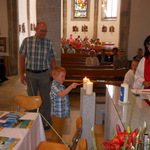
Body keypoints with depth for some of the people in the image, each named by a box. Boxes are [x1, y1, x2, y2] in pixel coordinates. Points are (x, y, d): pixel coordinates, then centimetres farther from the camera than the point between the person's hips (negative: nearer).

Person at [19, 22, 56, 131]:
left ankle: (46, 121, 24)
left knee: (45, 98, 7)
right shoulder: (27, 41, -3)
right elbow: (22, 58, 1)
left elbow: (52, 60, 5)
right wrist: (22, 74, -3)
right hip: (30, 74, 0)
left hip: (44, 74, 0)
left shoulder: (49, 43, -1)